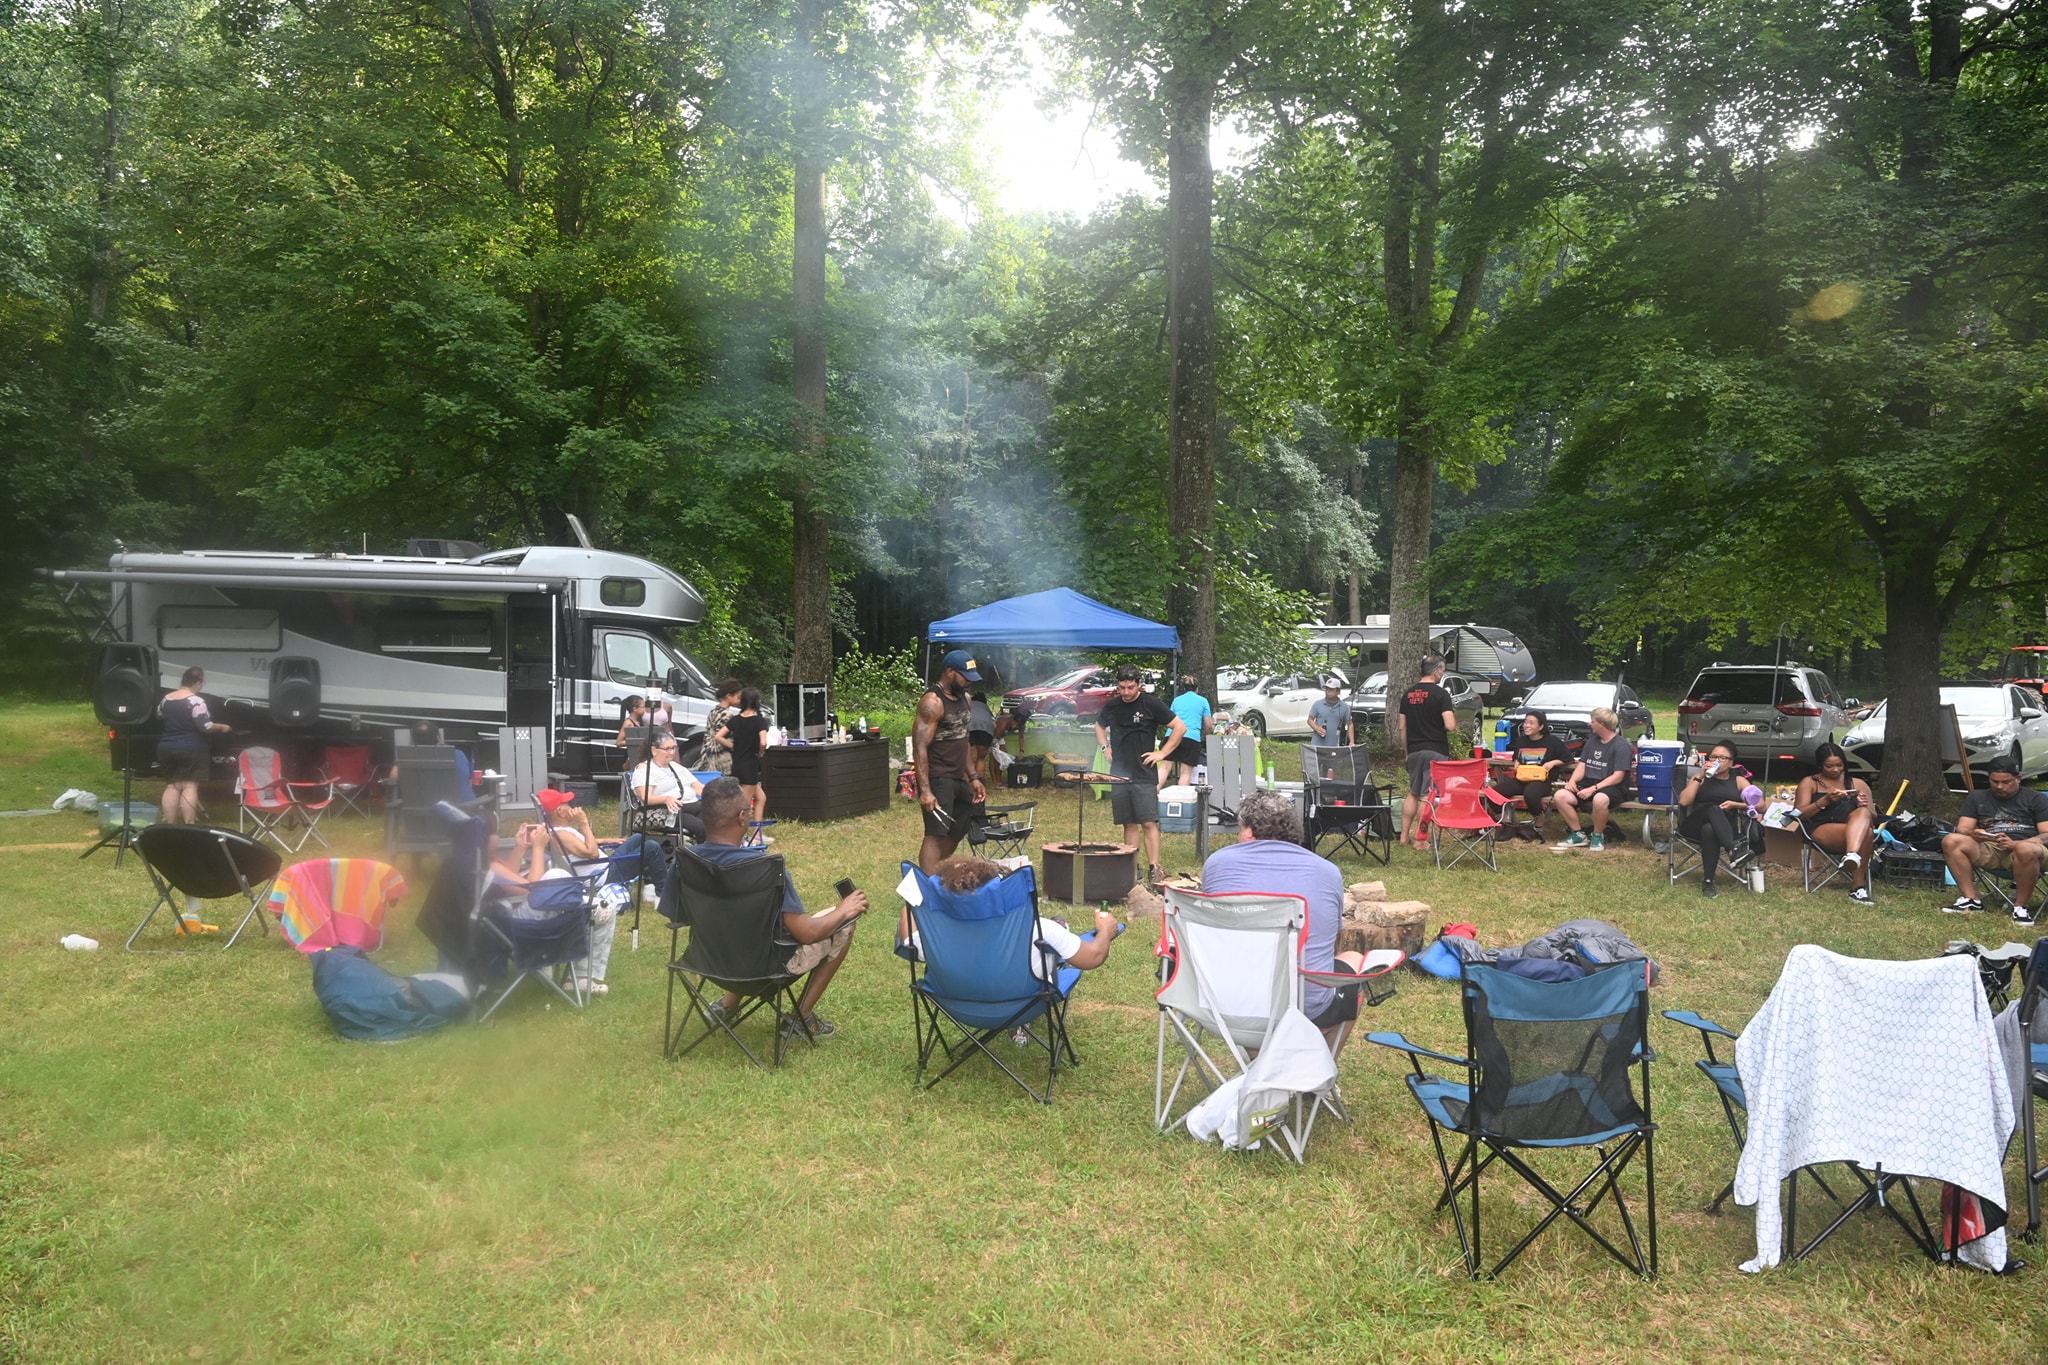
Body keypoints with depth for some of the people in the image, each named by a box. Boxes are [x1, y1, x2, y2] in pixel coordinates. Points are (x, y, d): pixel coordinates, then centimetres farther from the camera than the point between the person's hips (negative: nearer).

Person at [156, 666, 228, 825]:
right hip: (191, 751, -7)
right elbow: (206, 726, -20)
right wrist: (222, 727, -4)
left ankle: (169, 824, 10)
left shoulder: (166, 698, 8)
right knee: (190, 787, -6)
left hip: (167, 749, 7)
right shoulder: (196, 701, -16)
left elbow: (158, 715, 27)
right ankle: (189, 826, -8)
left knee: (171, 786, 11)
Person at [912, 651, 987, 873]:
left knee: (956, 831, 15)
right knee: (935, 835, -13)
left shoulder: (965, 699, 13)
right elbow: (919, 748, -20)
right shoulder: (933, 702, -14)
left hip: (959, 780, 9)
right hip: (937, 780, -9)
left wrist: (973, 778, 17)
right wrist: (925, 790, -26)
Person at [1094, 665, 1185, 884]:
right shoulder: (1111, 706, 9)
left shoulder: (1151, 704, -4)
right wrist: (1105, 747, 13)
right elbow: (1099, 726, 29)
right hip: (1118, 774, 4)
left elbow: (1180, 728, -2)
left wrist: (1162, 753, -6)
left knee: (1148, 823, -10)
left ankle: (1154, 868, -9)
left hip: (1144, 775, -4)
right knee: (1129, 824, 8)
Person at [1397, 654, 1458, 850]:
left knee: (1412, 793, 16)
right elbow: (1450, 726, -18)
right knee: (1427, 796, -2)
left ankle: (1404, 835, 18)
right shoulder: (1440, 694, -11)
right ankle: (1420, 839, 2)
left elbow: (1402, 727, 11)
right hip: (1435, 751, -6)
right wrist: (1453, 714, 3)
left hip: (1414, 751, 6)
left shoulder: (1408, 694, 8)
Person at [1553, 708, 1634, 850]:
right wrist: (1572, 780, -6)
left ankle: (1598, 836, -15)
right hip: (1588, 783, 7)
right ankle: (1578, 835, -6)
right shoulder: (1592, 741, 16)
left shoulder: (1622, 746, -8)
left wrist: (1594, 788, -24)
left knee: (1599, 799, -42)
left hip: (1612, 787, -7)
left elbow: (1618, 777, -15)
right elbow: (1582, 765, 15)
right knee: (1561, 795, -19)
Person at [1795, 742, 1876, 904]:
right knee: (1863, 831, -34)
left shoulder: (1858, 784, 24)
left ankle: (1852, 855, -58)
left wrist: (1865, 806, -5)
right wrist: (1825, 800, -11)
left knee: (1862, 813, -35)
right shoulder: (1809, 783, 16)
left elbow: (1874, 817, 20)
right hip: (1822, 829, -3)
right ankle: (1858, 885, -45)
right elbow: (1799, 813, 4)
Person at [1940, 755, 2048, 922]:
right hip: (1987, 850, 3)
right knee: (1951, 841, -26)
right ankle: (1970, 900, -23)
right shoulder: (1976, 798, 19)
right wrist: (1973, 834, -16)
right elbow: (1962, 829, 10)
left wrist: (2015, 844, -20)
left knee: (2026, 850, -40)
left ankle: (2020, 906, -21)